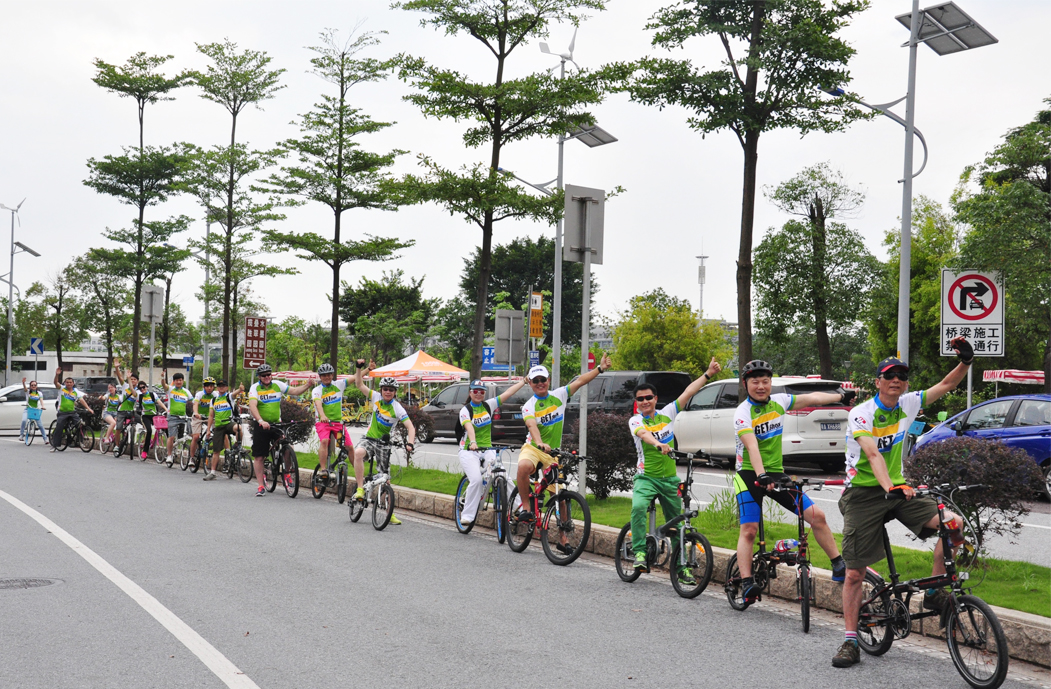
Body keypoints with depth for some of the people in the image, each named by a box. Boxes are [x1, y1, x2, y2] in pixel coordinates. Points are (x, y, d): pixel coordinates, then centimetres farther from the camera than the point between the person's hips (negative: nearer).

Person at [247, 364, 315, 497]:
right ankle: (261, 486, 10)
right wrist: (261, 421, -35)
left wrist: (307, 385, -16)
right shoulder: (255, 388, -6)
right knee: (258, 456, 0)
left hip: (276, 424, 2)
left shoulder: (277, 385, 5)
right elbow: (252, 405, -20)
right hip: (261, 426, -2)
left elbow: (295, 391, 4)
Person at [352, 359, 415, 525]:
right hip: (370, 438, 1)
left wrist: (410, 443, -35)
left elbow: (410, 427, -19)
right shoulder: (376, 397, -5)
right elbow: (359, 384, -1)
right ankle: (360, 489, -29)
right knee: (358, 453, -35)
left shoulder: (397, 408, -13)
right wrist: (359, 368, -15)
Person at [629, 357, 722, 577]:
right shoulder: (635, 421, -5)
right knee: (638, 507, -30)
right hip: (646, 477, -3)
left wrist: (708, 374, -4)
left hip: (669, 478, 3)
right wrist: (658, 445, -47)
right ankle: (640, 552, -20)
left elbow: (687, 393, 1)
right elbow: (644, 434, -27)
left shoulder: (667, 414, 5)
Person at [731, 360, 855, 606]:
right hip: (749, 475, -5)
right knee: (749, 530, -12)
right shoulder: (743, 412, -13)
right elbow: (752, 446, -27)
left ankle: (839, 567, 7)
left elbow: (812, 398, 13)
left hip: (776, 473, 5)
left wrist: (842, 396, 6)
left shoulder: (778, 401, 4)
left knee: (817, 516, -2)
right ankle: (746, 583, -10)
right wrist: (761, 476, -39)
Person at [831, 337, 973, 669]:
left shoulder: (907, 404, 1)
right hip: (863, 493, -4)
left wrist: (966, 360, -17)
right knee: (854, 572, -5)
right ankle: (850, 641, 6)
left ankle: (933, 593, -1)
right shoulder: (860, 414, -15)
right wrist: (889, 487, -43)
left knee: (952, 524, -17)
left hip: (898, 488, 5)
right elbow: (873, 454, -28)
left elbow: (946, 385, 2)